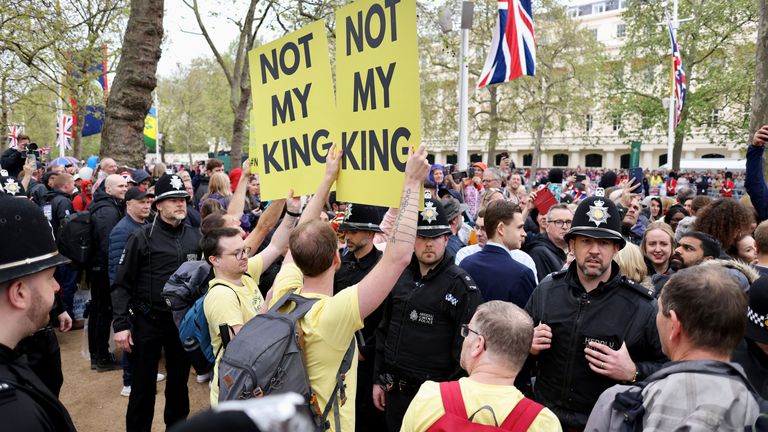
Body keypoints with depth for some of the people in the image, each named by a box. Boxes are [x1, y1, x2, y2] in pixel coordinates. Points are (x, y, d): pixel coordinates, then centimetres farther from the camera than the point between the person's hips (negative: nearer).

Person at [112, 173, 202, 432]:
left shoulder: (195, 237, 2)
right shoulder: (143, 238, -8)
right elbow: (122, 284, -8)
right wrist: (121, 325, -13)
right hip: (148, 322, -3)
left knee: (179, 382, 17)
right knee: (144, 386, 9)